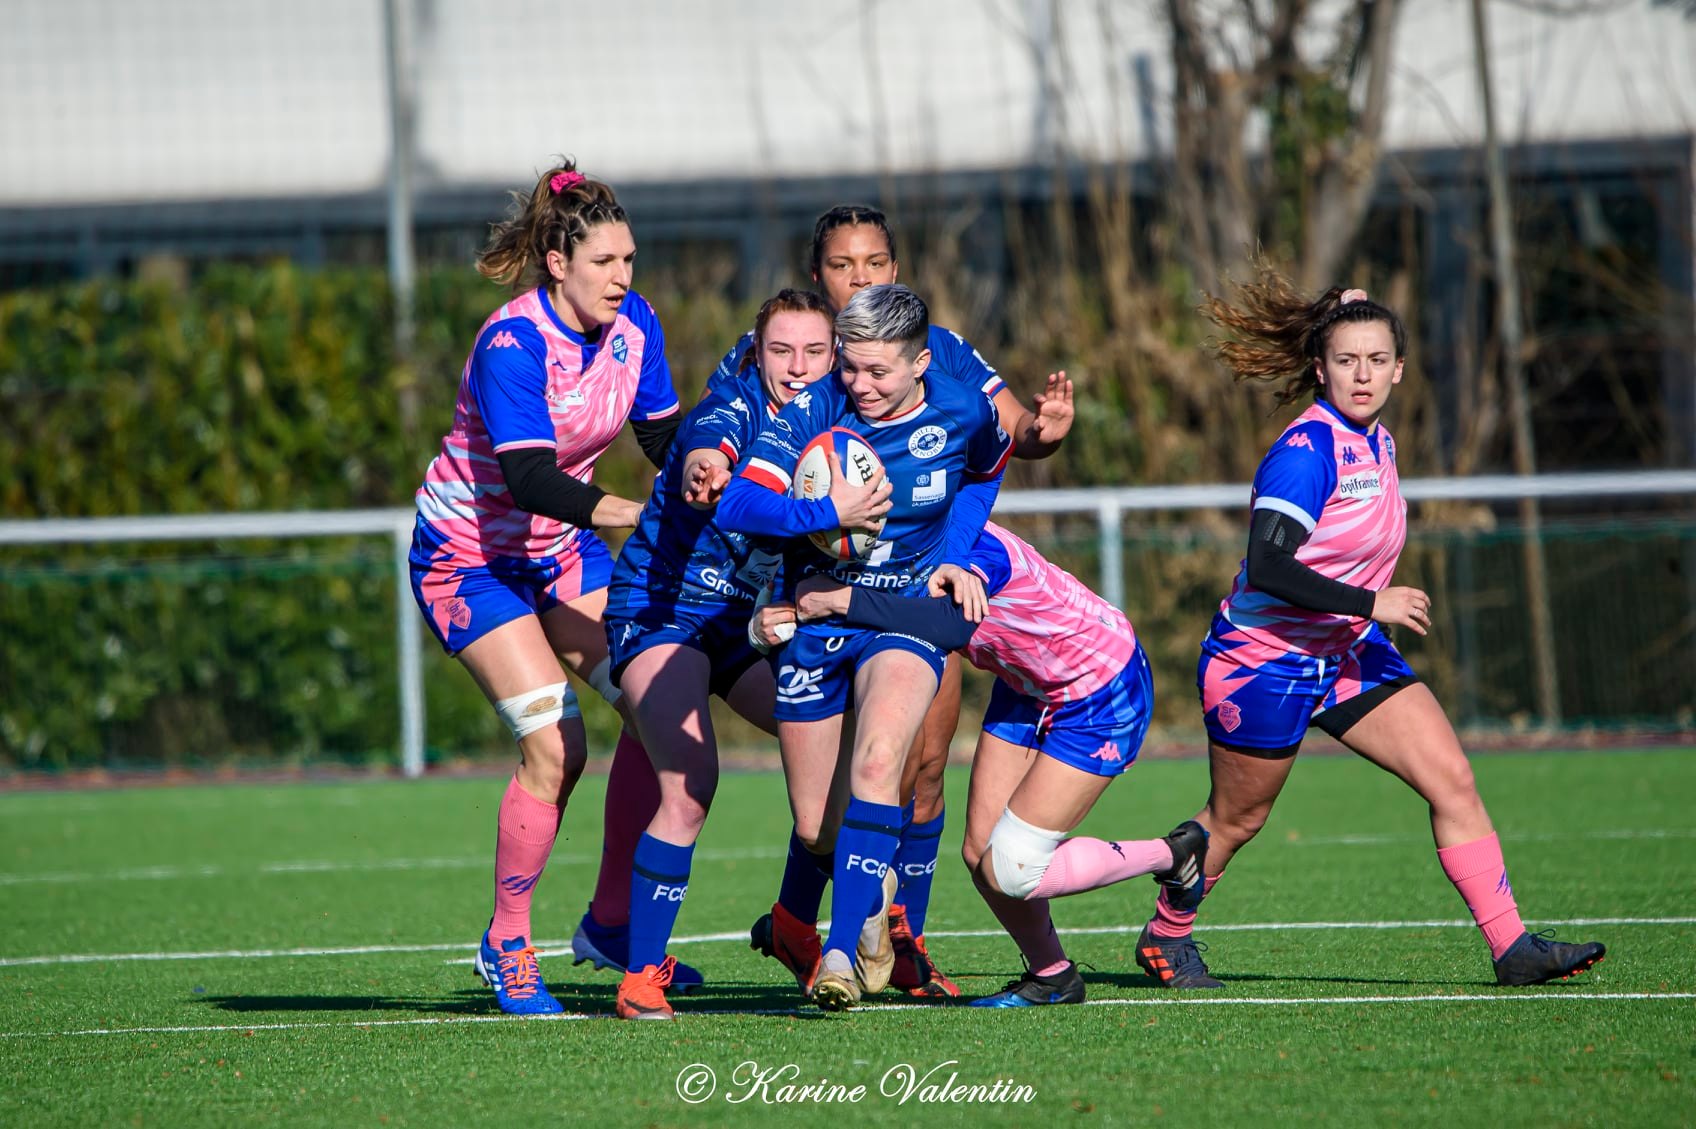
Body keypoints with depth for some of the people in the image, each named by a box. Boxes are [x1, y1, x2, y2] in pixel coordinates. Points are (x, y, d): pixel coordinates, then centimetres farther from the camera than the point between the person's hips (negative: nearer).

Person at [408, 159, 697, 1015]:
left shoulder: (634, 326, -6)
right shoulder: (513, 344, -27)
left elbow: (664, 438, 3)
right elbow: (530, 479, -35)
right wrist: (640, 514, -45)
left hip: (560, 546, 7)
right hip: (469, 553, -7)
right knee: (554, 746, -17)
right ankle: (506, 947, 0)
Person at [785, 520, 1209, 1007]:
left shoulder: (978, 549, -34)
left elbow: (953, 624, -51)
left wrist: (841, 600, -50)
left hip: (1104, 691, -8)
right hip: (1028, 689, 8)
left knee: (1011, 871, -10)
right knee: (981, 856, 2)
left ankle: (1173, 854, 9)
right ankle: (1051, 976, 25)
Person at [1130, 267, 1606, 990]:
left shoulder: (1376, 442, 5)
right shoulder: (1306, 450, -23)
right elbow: (1267, 566, -32)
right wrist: (1369, 603, -32)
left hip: (1348, 653, 8)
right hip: (1262, 656, -8)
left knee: (1452, 782, -5)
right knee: (1235, 820, 8)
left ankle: (1512, 948, -7)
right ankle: (1164, 935, 33)